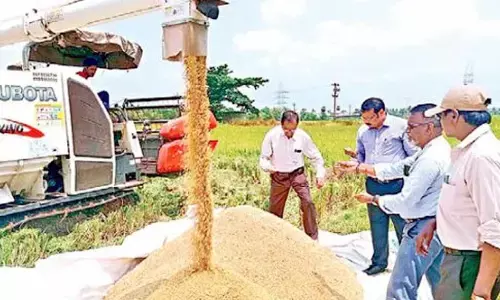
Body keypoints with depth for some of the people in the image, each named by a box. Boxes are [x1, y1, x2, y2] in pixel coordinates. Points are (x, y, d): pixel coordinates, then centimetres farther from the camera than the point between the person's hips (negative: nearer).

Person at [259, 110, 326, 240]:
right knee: (275, 208, 9)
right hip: (279, 176, 0)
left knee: (308, 202, -15)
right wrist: (268, 167, -29)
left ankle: (312, 238, 2)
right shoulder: (271, 135, -16)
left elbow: (316, 157, 1)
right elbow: (263, 158, -6)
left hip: (297, 174, 0)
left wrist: (320, 174, -12)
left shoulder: (303, 136, -13)